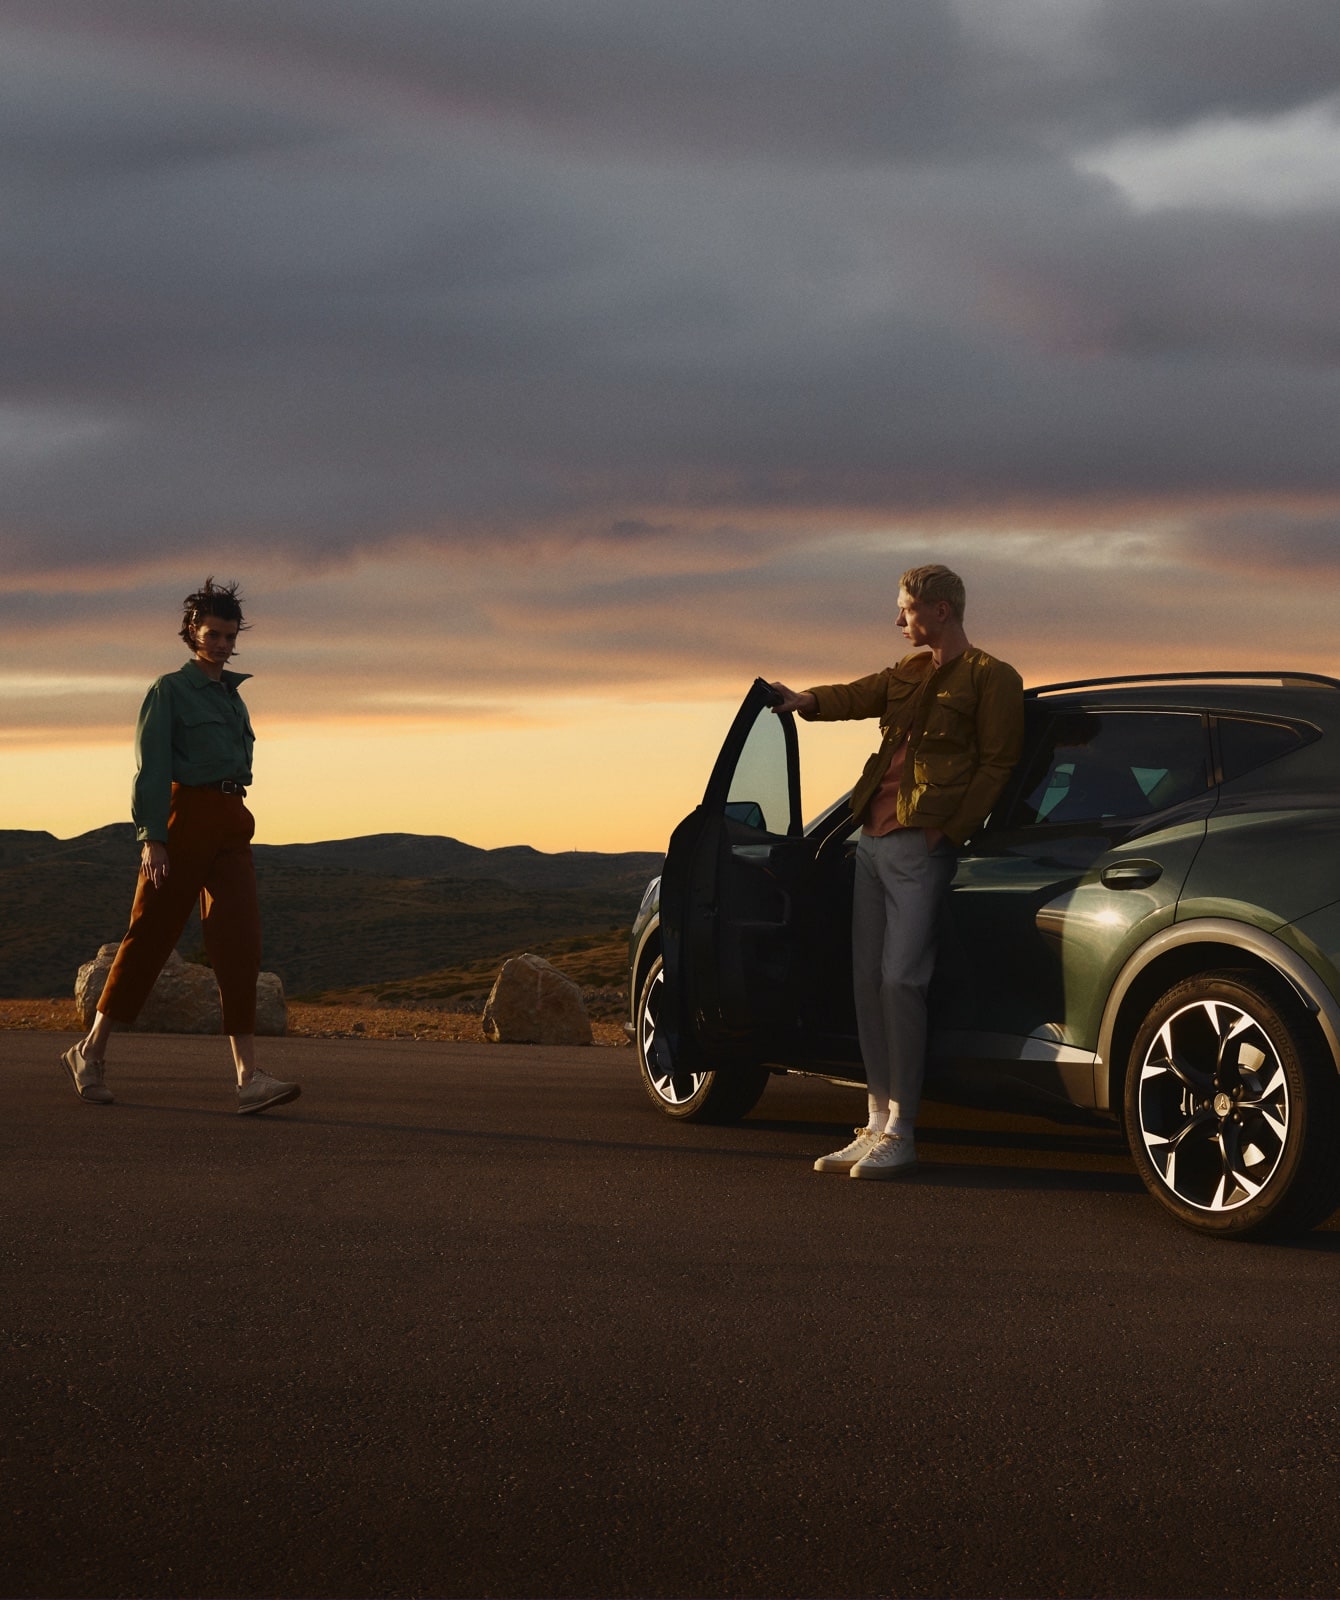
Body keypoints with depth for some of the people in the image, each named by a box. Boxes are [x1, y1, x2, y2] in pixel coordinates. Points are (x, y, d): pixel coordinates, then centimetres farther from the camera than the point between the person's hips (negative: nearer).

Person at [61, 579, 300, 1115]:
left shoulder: (231, 693, 18)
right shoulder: (169, 690, -3)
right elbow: (151, 768, -10)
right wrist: (152, 838, -18)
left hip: (231, 826, 6)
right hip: (183, 819, -6)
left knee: (240, 942, -7)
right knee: (151, 936, 0)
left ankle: (249, 1077, -15)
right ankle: (90, 1052, 16)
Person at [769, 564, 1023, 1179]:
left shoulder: (990, 678, -2)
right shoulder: (910, 672, 21)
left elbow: (997, 765, -6)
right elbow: (858, 696, 8)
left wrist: (948, 829, -13)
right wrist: (807, 700, -11)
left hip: (921, 845, -8)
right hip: (874, 837, 8)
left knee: (900, 979, -13)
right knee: (868, 979, 6)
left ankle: (900, 1134, -9)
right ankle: (879, 1122, 11)